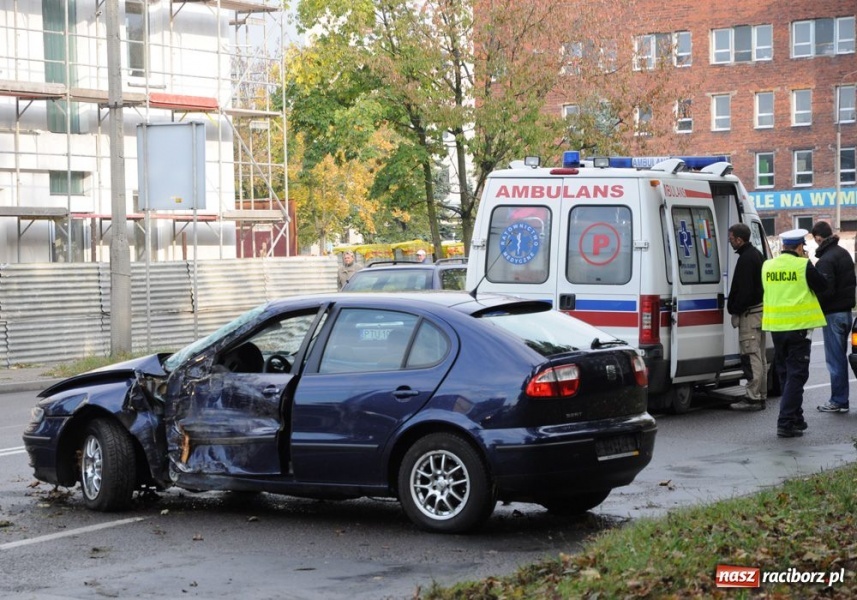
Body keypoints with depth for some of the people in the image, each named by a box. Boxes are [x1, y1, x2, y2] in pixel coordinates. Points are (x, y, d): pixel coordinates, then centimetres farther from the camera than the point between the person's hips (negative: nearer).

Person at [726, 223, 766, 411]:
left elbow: (744, 290, -21)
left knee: (750, 355, -10)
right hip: (761, 309, 11)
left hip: (750, 311, -11)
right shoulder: (756, 254, 16)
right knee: (759, 356, 14)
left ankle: (753, 397, -11)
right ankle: (761, 395, 19)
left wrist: (734, 309, -11)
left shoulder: (746, 259, -17)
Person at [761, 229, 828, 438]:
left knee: (785, 374, 16)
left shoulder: (767, 266, 5)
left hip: (776, 327, 6)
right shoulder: (803, 265, -12)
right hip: (799, 326, -5)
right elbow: (822, 287, -2)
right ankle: (786, 423, -10)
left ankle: (796, 418, 25)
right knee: (796, 375, -3)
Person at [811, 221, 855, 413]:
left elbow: (826, 290, -22)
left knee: (835, 359, -3)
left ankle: (838, 401, 1)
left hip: (833, 313, -9)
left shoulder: (825, 260, -19)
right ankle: (841, 399, 20)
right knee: (841, 356, 15)